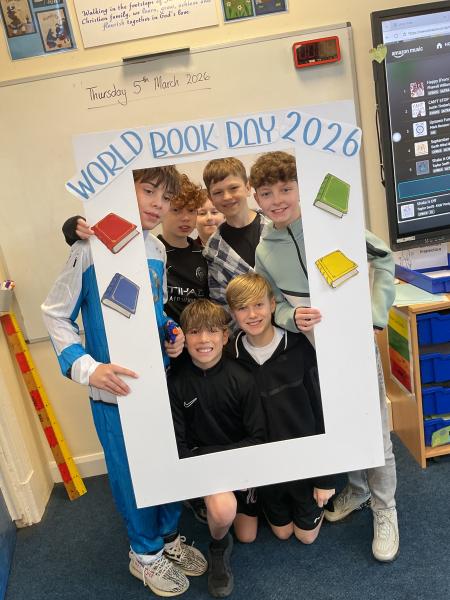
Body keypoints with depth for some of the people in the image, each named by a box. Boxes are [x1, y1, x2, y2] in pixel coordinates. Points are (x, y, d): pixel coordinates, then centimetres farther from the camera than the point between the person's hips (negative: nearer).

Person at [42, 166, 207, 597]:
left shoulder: (157, 250, 4)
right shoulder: (93, 246, -15)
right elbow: (55, 313, -11)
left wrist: (172, 337, -3)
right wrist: (86, 367, -22)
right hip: (115, 386, -6)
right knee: (131, 472, 11)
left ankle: (169, 538, 44)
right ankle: (145, 554, 37)